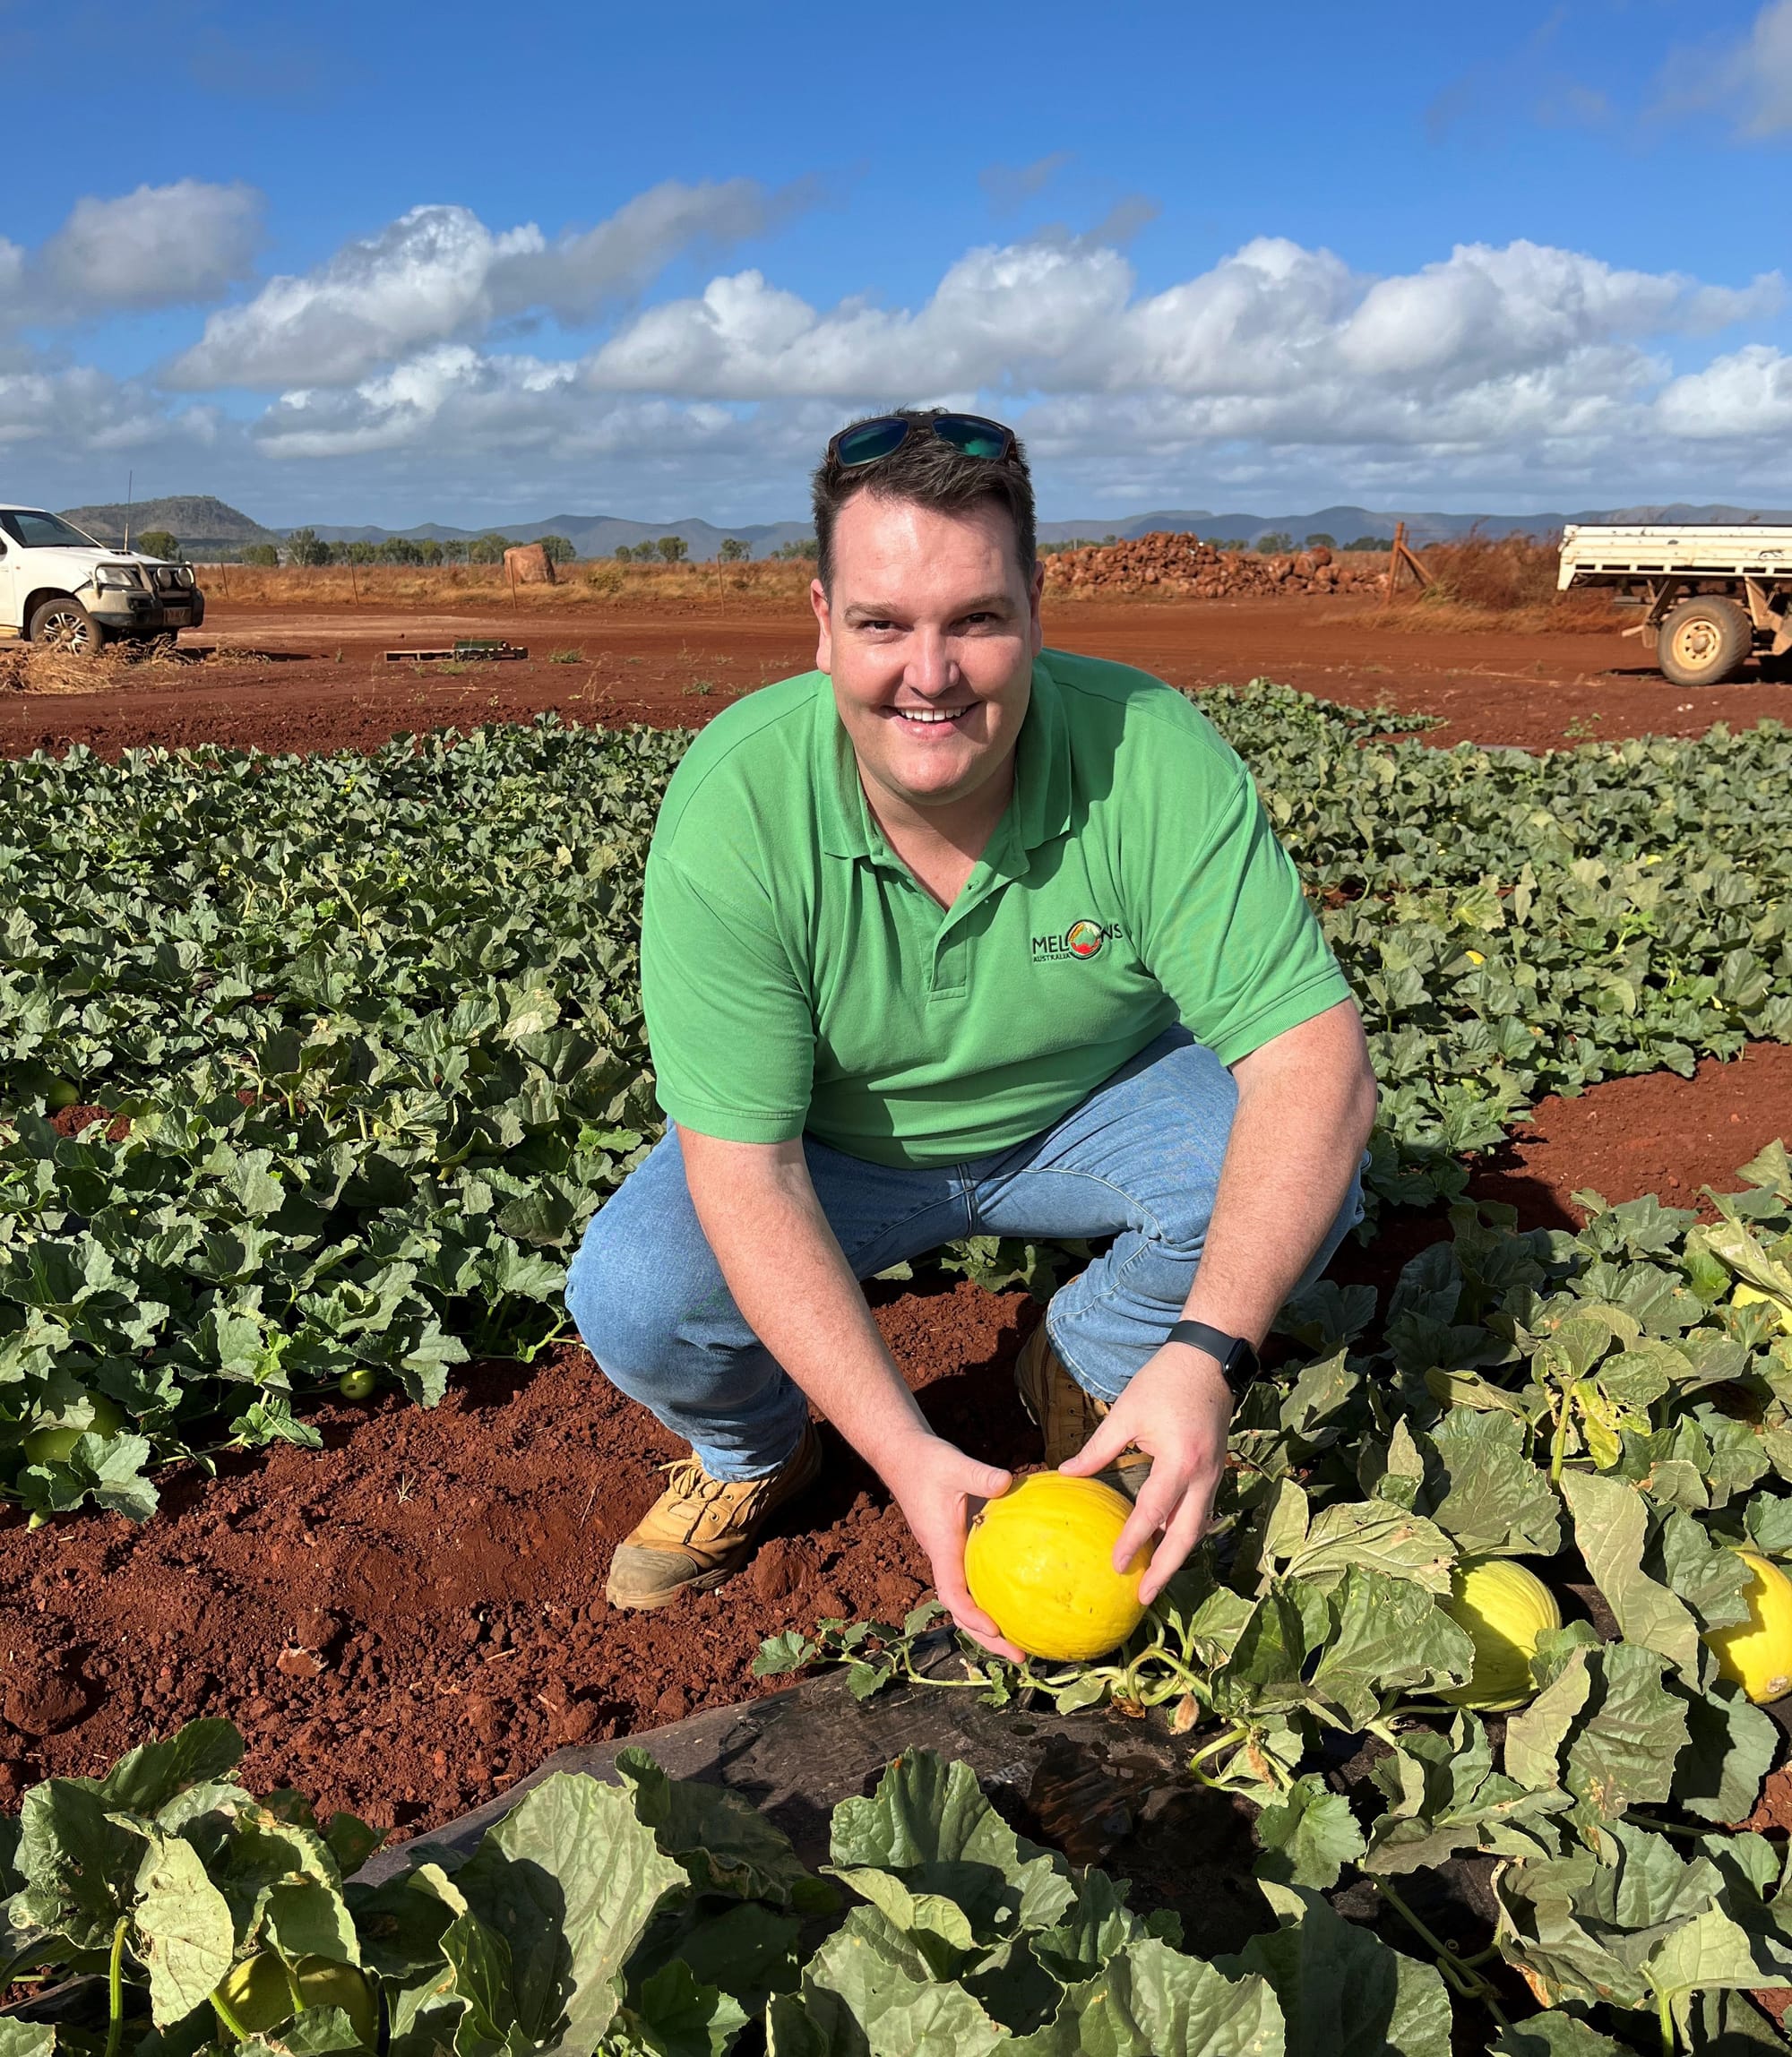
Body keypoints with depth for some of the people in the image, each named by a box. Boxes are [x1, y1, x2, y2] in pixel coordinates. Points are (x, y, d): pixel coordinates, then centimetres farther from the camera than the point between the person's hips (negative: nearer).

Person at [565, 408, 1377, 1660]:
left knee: (1305, 1171, -25)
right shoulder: (733, 807, -29)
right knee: (632, 1299, -26)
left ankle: (1086, 1374, 8)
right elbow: (747, 1172, -28)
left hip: (1093, 1107, 2)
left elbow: (1317, 1059, -29)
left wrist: (1205, 1356, -42)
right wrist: (906, 1453, -36)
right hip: (834, 1145, -1)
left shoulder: (1154, 759, -28)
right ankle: (755, 1454, 12)